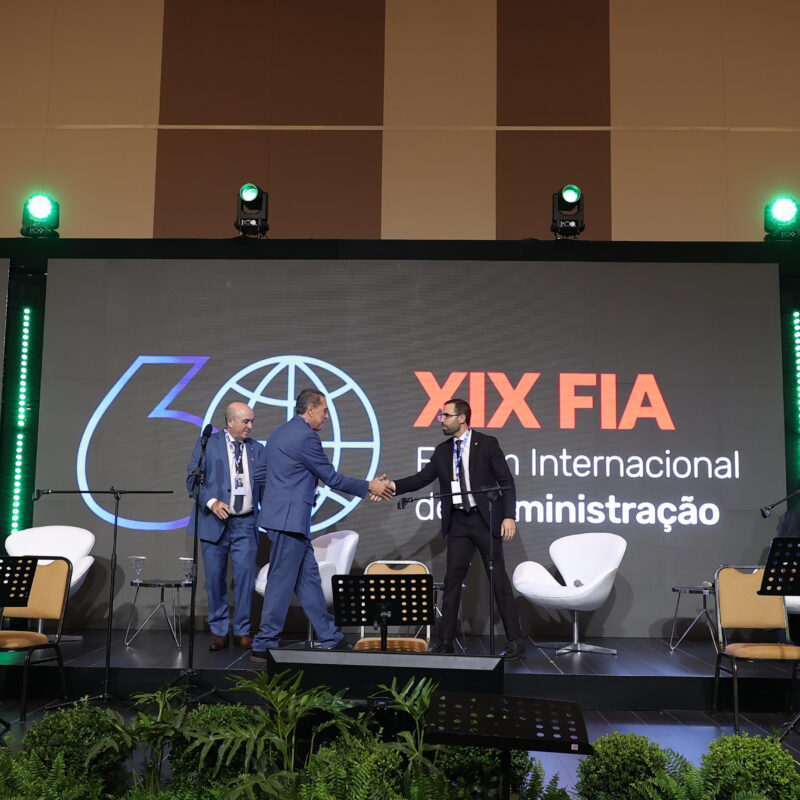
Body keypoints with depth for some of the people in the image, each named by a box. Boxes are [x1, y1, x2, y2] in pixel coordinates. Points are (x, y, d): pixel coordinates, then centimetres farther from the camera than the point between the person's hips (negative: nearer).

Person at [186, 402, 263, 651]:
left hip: (245, 523, 2)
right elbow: (193, 479, -2)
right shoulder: (208, 444, 1)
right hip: (215, 521, -2)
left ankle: (243, 630, 9)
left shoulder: (257, 448, 10)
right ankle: (219, 632, 16)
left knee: (245, 575, -3)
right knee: (215, 578, 4)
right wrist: (211, 502, -16)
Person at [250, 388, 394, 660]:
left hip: (281, 515, 10)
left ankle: (330, 638, 19)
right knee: (282, 582, -3)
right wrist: (369, 487, 0)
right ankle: (263, 645, 5)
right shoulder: (306, 437, -15)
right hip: (290, 519, -10)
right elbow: (331, 478, -10)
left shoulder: (280, 433, 15)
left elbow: (260, 473, 20)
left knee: (308, 579, 13)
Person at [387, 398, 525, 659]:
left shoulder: (487, 444, -3)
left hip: (485, 520, -4)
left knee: (499, 580, -1)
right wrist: (393, 486, -10)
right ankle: (445, 640, 13)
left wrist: (509, 516, -14)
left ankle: (514, 640, 5)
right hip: (457, 522, 5)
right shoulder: (442, 451, 10)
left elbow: (506, 481, -5)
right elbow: (423, 477, 5)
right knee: (452, 580, 5)